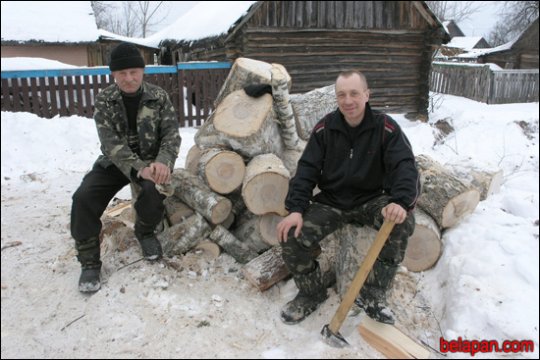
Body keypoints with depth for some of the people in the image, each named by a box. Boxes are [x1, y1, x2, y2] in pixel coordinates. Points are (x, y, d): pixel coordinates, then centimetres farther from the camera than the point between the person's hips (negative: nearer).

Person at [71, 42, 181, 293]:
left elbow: (171, 134, -13)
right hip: (115, 162, 1)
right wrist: (138, 168, -37)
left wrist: (163, 162, -36)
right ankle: (89, 262, -5)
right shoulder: (104, 100, -8)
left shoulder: (158, 97, -7)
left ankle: (145, 231, 2)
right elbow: (110, 142, -19)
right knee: (83, 198, -21)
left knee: (155, 190, -32)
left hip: (151, 160, -1)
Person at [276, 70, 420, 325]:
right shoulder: (325, 128, -4)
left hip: (371, 200, -1)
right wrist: (296, 209, -22)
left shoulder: (385, 127, -10)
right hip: (331, 201, 1)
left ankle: (372, 295, -15)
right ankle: (311, 293, 8)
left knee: (403, 221, -31)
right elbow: (307, 169, -7)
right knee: (291, 237, -20)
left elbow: (404, 166, -20)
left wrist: (401, 201, -41)